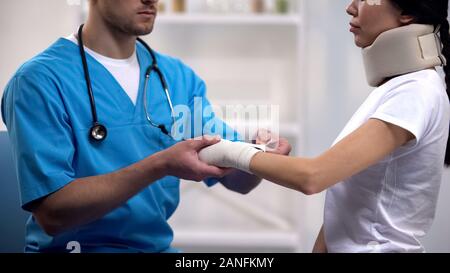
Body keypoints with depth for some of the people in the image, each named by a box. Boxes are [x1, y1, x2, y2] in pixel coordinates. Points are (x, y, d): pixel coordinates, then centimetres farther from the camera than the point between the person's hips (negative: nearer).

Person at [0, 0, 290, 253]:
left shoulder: (179, 76, 4)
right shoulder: (41, 80, -12)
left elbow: (236, 180, 3)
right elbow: (51, 214, -18)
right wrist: (160, 166, -27)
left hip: (159, 245, 5)